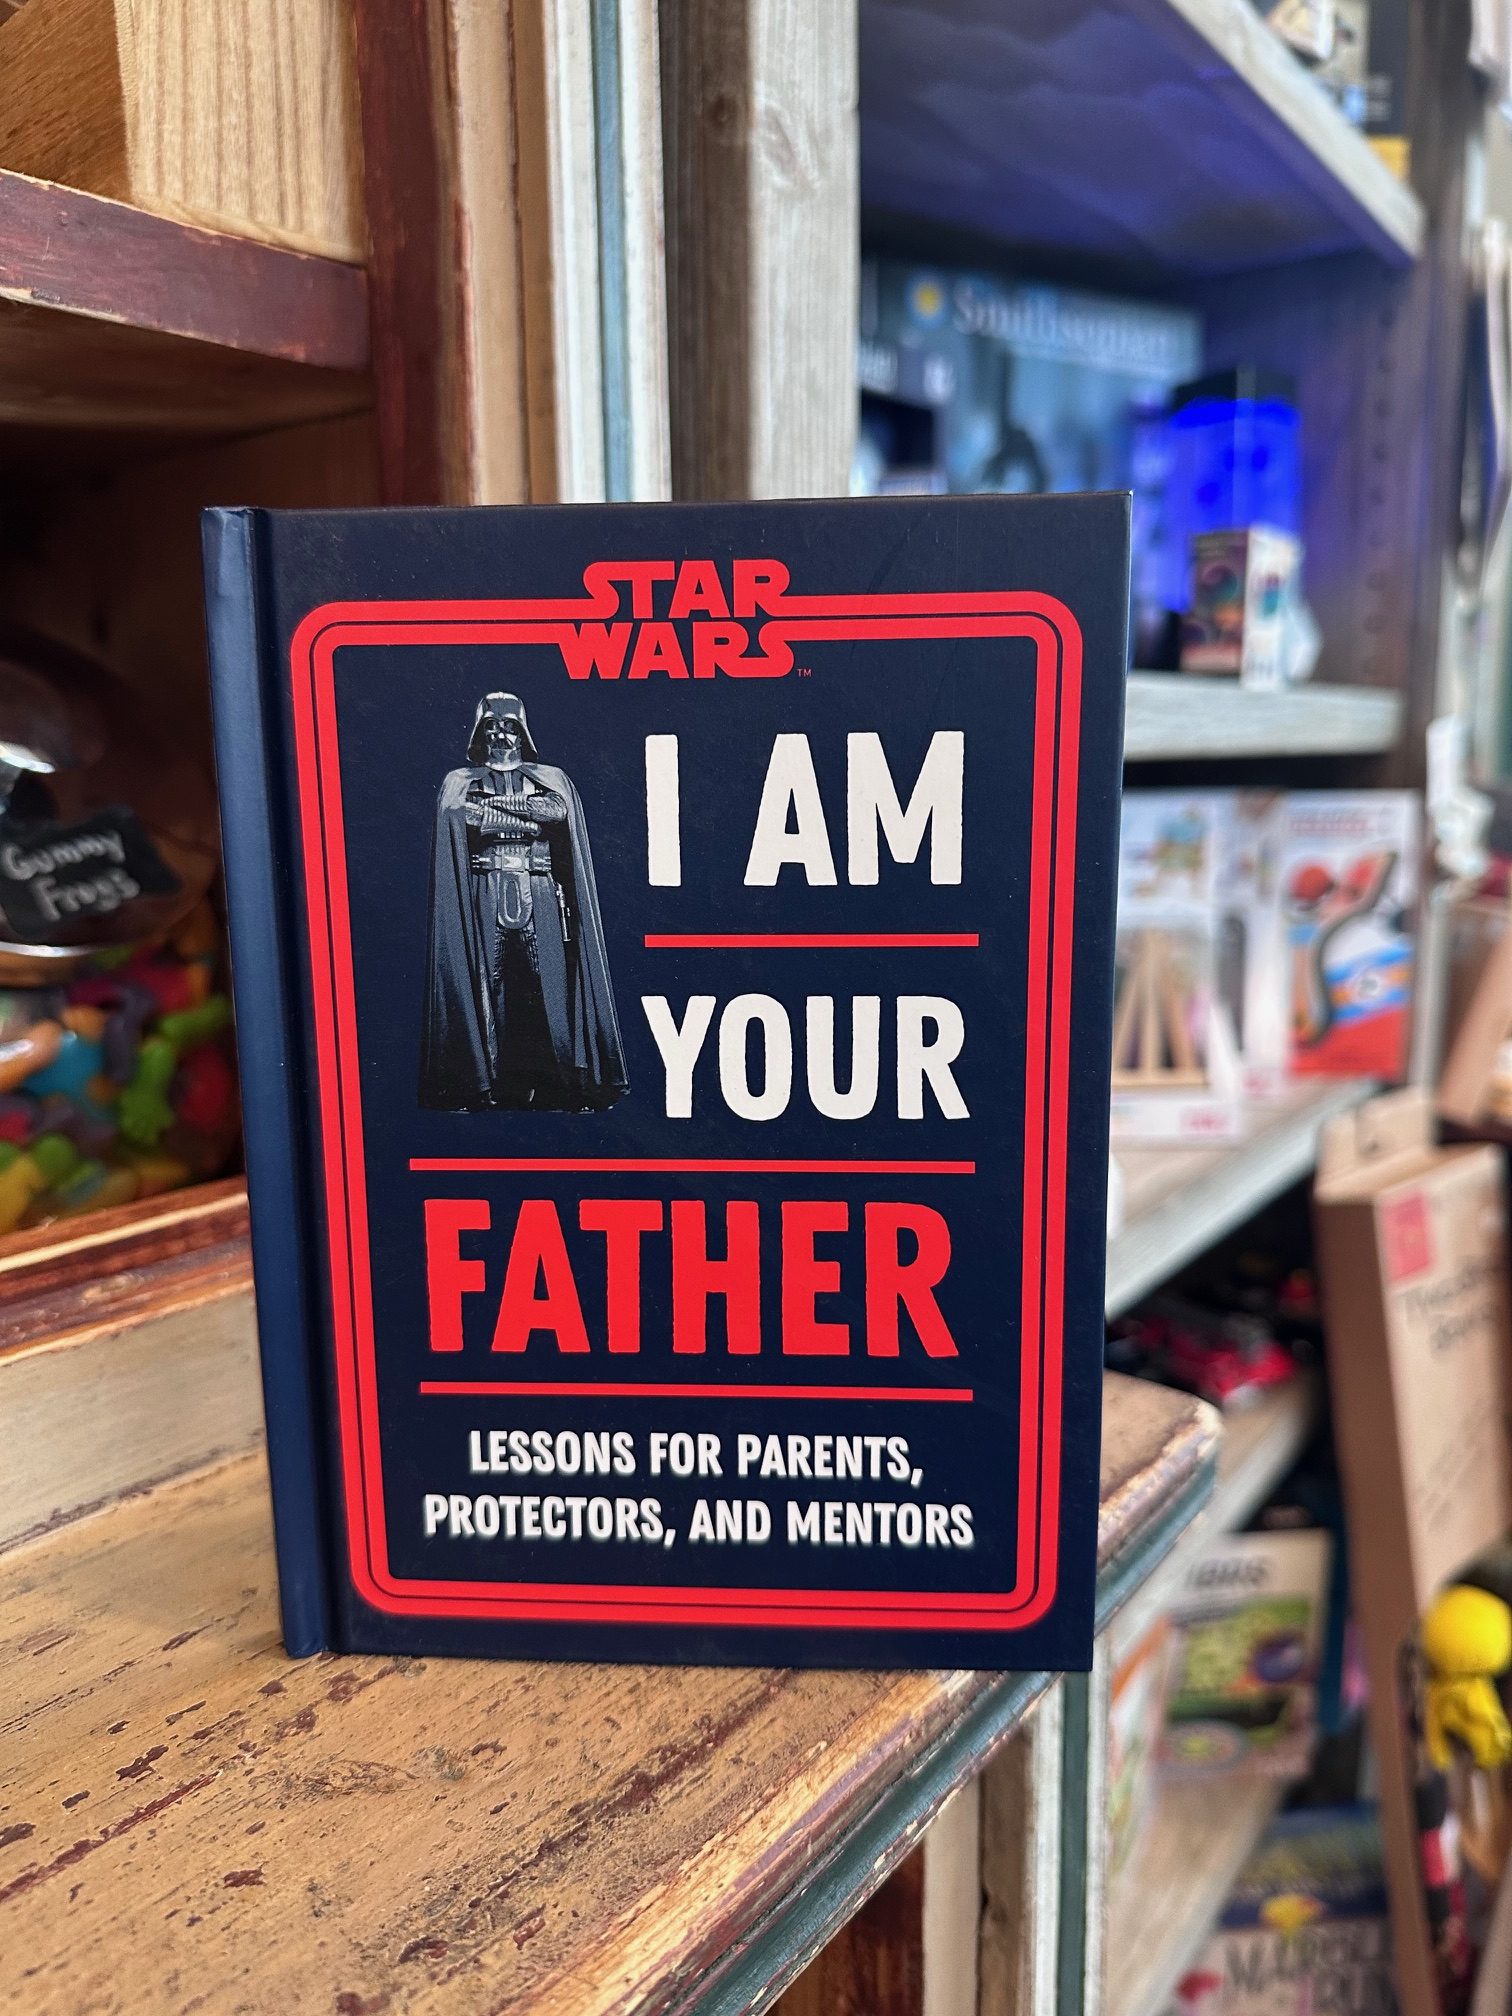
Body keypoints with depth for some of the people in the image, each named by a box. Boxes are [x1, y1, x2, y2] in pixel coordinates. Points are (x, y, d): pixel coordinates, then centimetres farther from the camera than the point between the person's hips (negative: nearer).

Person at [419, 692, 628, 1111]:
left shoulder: (550, 778, 18)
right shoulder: (460, 780, 17)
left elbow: (559, 809, 1)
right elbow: (455, 813, -2)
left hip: (539, 892, 0)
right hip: (486, 891, 0)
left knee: (548, 978, -6)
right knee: (486, 978, -6)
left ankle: (560, 1082, -5)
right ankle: (483, 1079, -2)